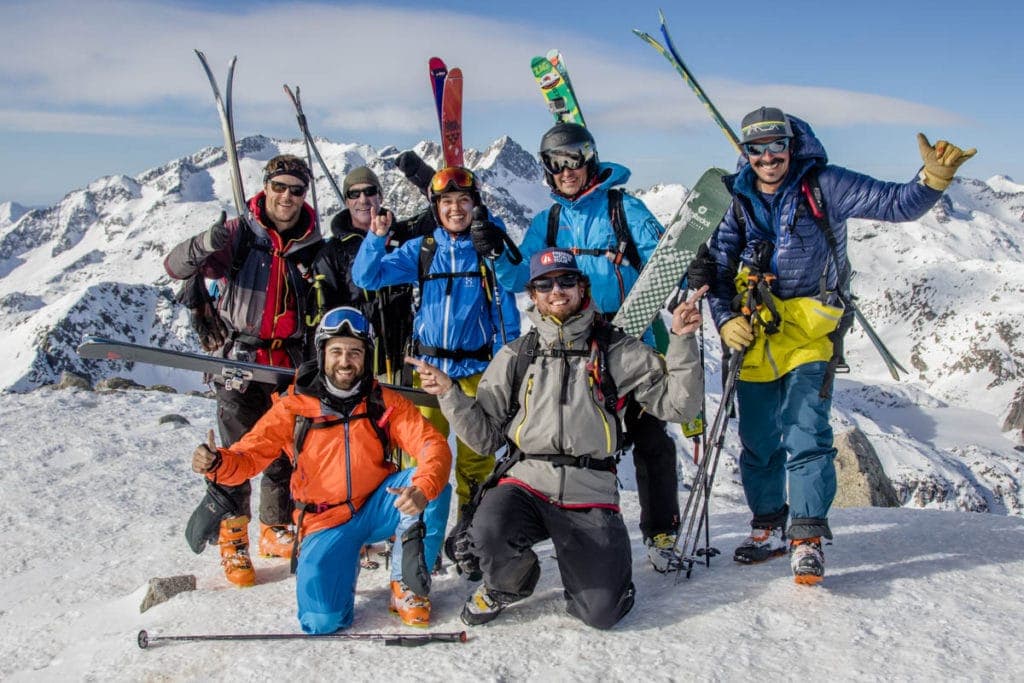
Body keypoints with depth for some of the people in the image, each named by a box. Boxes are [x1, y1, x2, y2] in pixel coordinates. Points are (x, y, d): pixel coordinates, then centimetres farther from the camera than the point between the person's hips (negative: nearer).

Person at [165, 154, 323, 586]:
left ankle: (276, 530, 29)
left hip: (291, 365, 4)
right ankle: (232, 540, 12)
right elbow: (175, 267, -15)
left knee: (286, 453, 12)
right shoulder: (239, 235, -6)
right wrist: (206, 244, -36)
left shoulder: (314, 246, 5)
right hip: (241, 360, -3)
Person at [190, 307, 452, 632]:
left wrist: (421, 489, -36)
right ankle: (346, 562, 17)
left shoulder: (385, 403, -4)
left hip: (377, 508, 1)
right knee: (322, 622, -19)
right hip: (326, 523, -1)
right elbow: (248, 456, -6)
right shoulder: (295, 406, -6)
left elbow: (434, 446, -14)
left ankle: (408, 586, -6)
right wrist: (216, 462, -30)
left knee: (435, 486, -27)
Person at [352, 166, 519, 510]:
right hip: (428, 365, 1)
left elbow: (506, 311, 2)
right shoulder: (421, 249, 5)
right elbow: (366, 277, 0)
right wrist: (376, 237, -16)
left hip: (476, 368, -1)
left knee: (476, 457, 4)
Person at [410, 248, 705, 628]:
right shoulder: (516, 355, 10)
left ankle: (582, 565, 26)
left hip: (590, 495, 0)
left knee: (602, 613, -10)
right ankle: (510, 583, 6)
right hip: (526, 482, 1)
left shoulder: (617, 350, 6)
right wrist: (449, 395, -4)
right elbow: (485, 436, 10)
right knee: (489, 534, -32)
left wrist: (682, 341, -10)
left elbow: (677, 405, 1)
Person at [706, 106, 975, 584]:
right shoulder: (737, 201, 5)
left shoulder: (822, 186, -3)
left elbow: (897, 204, -9)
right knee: (757, 440, 10)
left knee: (805, 435, -12)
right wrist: (725, 320, -10)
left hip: (809, 333, -3)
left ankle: (807, 537, 0)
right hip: (754, 334, 4)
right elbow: (718, 271, 5)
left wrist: (934, 178, -29)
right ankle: (769, 527, 27)